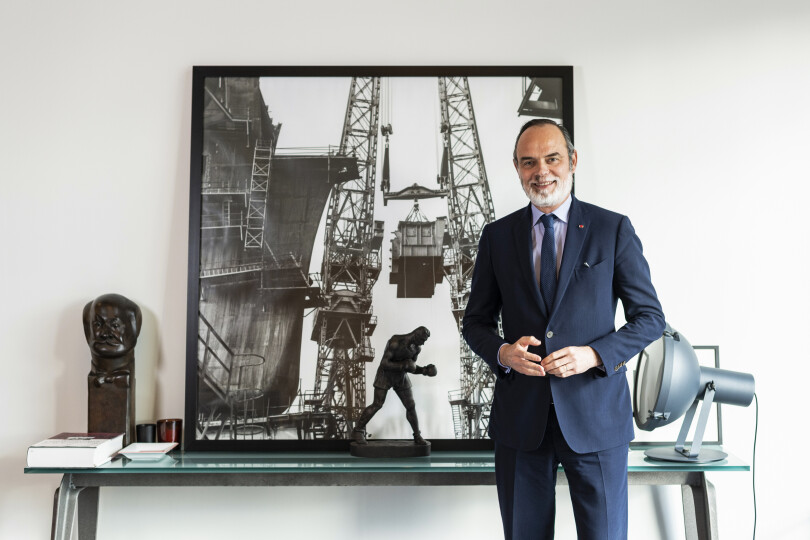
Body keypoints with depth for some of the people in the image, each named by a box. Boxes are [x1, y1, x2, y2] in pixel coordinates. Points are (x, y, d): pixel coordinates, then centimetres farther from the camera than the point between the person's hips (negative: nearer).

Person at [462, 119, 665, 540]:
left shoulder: (613, 229, 1)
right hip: (520, 417, 2)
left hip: (595, 414, -2)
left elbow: (650, 317, 2)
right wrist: (502, 353, -10)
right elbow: (476, 321, 11)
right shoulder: (497, 236, 7)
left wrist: (595, 354, -14)